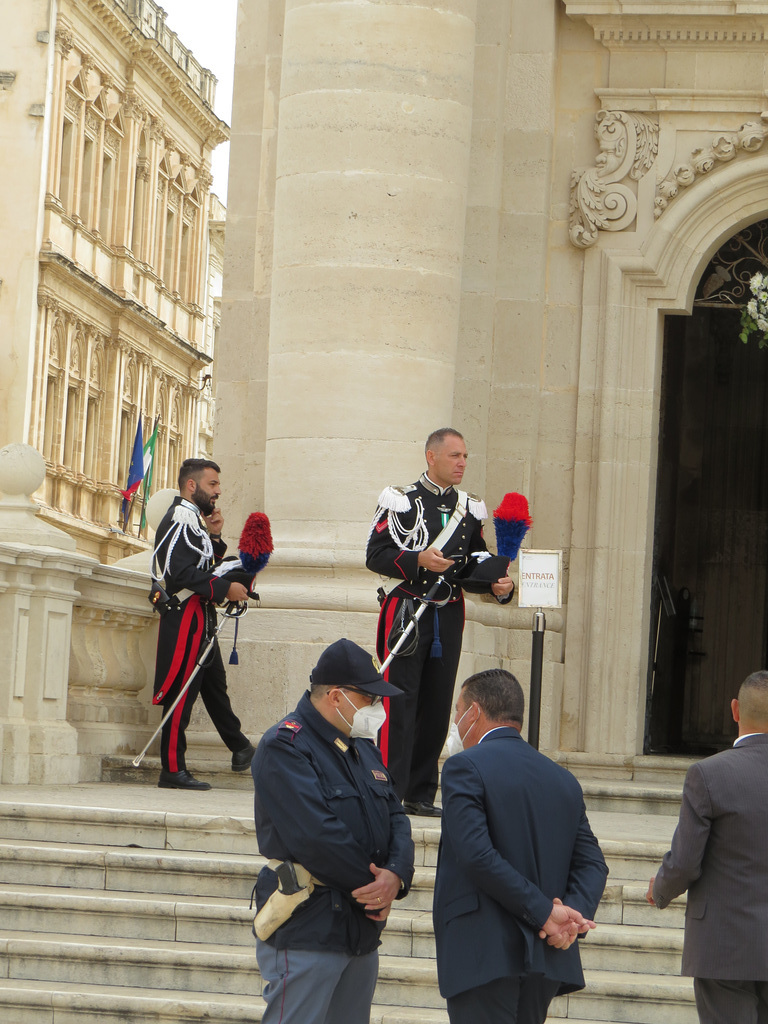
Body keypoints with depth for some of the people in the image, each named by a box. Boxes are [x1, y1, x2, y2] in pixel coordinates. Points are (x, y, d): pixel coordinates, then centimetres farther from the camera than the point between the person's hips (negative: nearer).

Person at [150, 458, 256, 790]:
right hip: (186, 617, -11)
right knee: (181, 693, -8)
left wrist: (214, 537, 5)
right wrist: (226, 588, -21)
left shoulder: (194, 519, 20)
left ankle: (240, 746, 32)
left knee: (215, 685, 20)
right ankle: (173, 770, -6)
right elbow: (180, 572, -24)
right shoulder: (180, 518, -14)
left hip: (201, 620, 11)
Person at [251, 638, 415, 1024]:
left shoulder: (362, 747, 15)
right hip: (306, 931, -9)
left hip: (361, 932, 9)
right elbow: (316, 836, -22)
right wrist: (375, 888, -13)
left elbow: (395, 817, 10)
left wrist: (396, 876, -11)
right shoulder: (284, 747, -13)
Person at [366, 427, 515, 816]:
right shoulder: (401, 501, -3)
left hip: (449, 616, 5)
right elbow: (375, 555, -7)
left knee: (437, 707, 7)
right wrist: (418, 561, -21)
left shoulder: (470, 508, 12)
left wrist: (498, 586, -1)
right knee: (400, 703, -7)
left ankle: (421, 794, 13)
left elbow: (476, 566, 19)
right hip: (408, 611, -5)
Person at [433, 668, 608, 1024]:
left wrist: (545, 913, -14)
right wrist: (574, 914, -7)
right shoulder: (564, 780, 16)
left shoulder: (465, 767, -5)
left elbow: (476, 854, -17)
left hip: (483, 957, -7)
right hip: (546, 958, 7)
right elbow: (593, 864, 8)